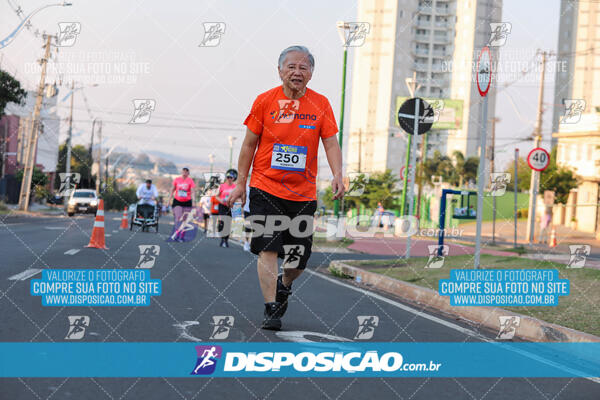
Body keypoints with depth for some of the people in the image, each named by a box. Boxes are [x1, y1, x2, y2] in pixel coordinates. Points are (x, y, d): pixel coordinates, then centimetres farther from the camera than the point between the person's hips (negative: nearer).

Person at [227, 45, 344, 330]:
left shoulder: (321, 104, 1)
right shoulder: (264, 101, -2)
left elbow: (331, 144, -1)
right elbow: (249, 144, 4)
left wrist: (337, 175, -18)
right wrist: (241, 183, 3)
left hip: (304, 193, 2)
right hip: (266, 188, -2)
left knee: (301, 255, 8)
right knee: (268, 248, -10)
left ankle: (283, 285, 39)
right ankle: (271, 310, -4)